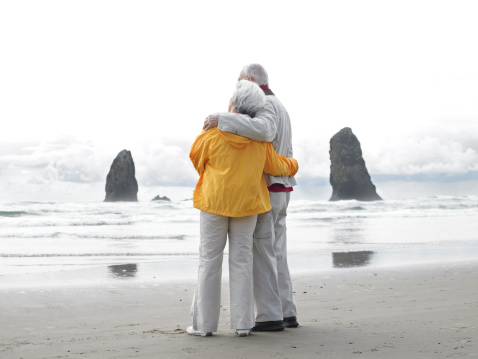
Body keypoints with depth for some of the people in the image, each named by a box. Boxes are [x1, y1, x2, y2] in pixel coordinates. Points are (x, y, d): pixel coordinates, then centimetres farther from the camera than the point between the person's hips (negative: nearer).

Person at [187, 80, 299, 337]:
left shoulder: (213, 132, -13)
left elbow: (196, 157, 4)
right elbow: (274, 166, 6)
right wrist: (292, 166, 28)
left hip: (214, 202, -2)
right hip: (246, 203, 2)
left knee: (209, 261, 4)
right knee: (241, 262, 6)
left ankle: (204, 323, 5)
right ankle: (242, 323, 6)